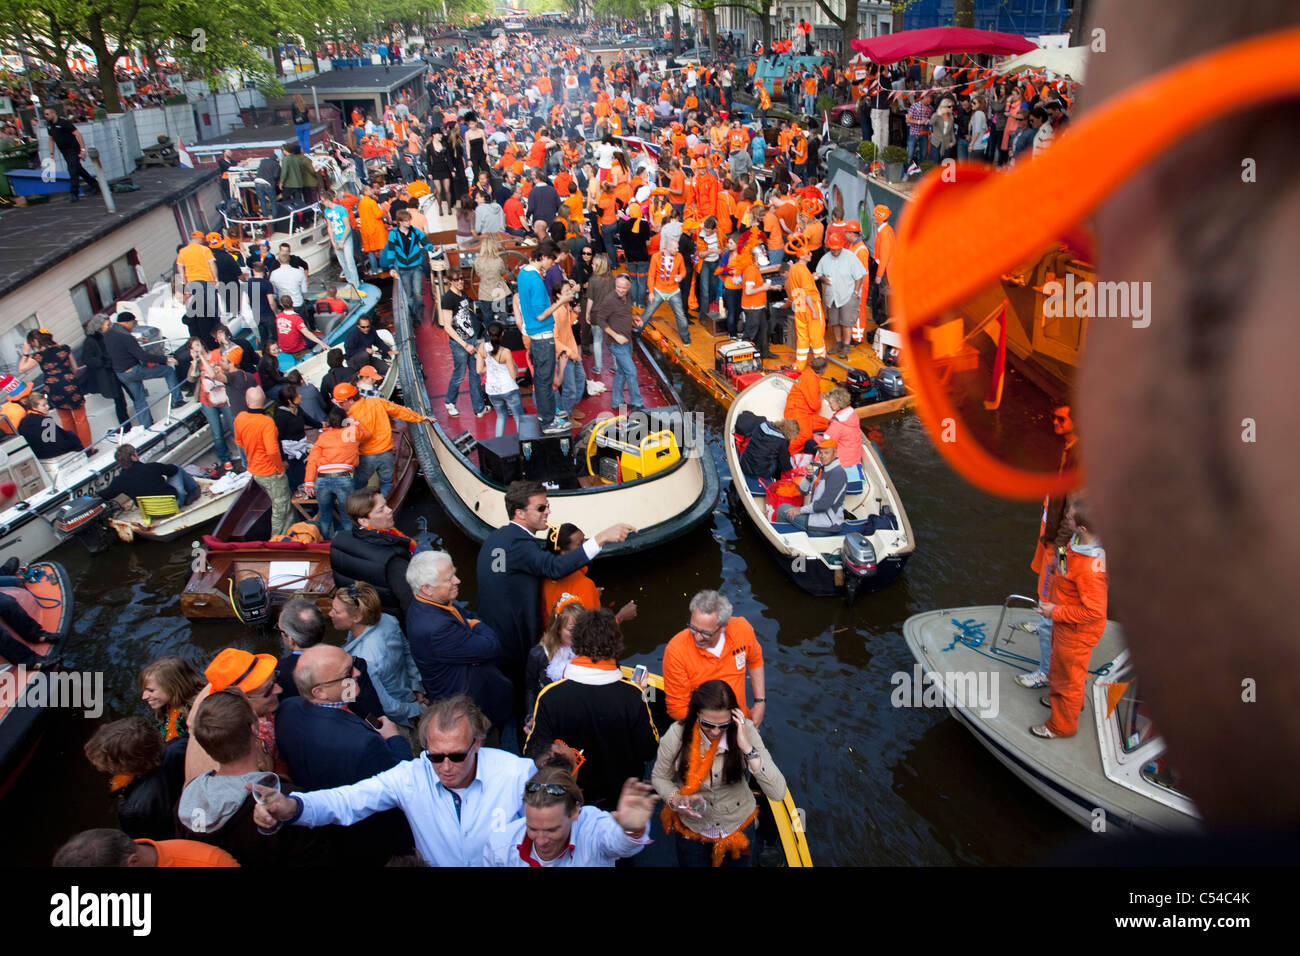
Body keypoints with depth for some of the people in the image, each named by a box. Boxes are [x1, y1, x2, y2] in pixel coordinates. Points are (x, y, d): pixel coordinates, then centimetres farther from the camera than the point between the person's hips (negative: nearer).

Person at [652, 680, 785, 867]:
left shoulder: (744, 730, -26)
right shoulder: (677, 735, -25)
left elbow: (777, 793, -30)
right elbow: (659, 776, -5)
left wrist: (748, 749, -40)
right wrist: (676, 799, -26)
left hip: (738, 826, 1)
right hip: (691, 829, 0)